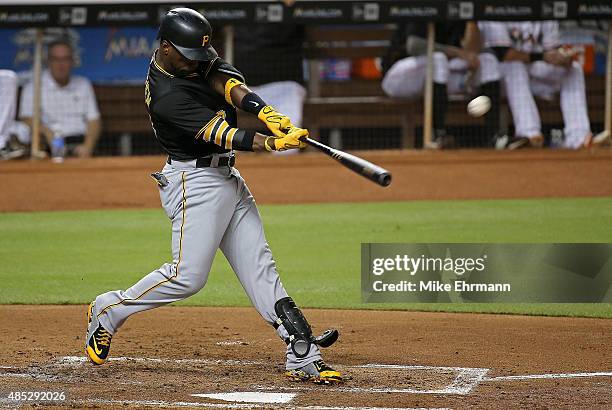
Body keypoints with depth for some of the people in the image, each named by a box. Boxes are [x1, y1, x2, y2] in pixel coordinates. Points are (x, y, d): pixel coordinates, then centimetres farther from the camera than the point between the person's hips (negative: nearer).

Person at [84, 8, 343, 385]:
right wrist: (274, 143, -41)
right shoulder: (168, 96, -24)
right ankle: (107, 311, 12)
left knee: (259, 266, 4)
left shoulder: (194, 56, 1)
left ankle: (302, 355, 1)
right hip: (196, 181, -9)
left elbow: (225, 81, -13)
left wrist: (268, 114, -30)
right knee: (188, 276, -9)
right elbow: (221, 135, -30)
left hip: (226, 177, 9)